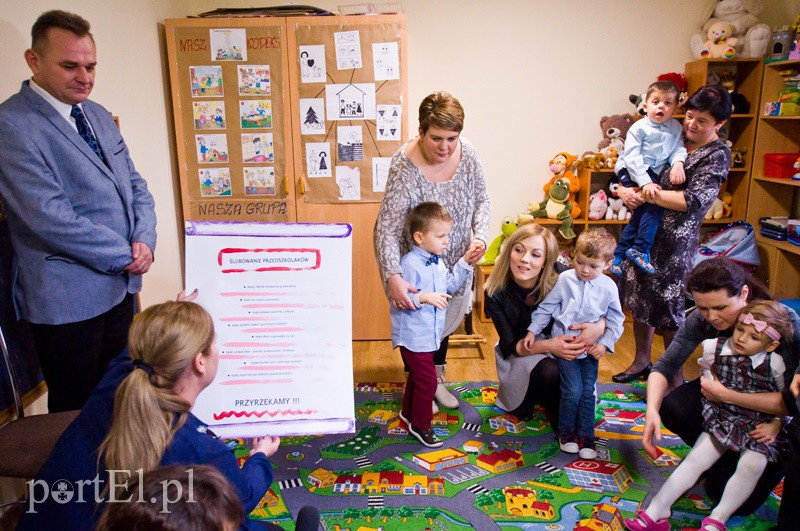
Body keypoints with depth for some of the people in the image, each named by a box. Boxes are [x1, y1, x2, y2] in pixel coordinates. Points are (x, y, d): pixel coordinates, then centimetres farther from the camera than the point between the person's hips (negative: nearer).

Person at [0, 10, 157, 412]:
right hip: (67, 299, -7)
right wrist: (125, 255, -14)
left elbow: (134, 184, 12)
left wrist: (144, 240, -6)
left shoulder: (98, 115, 11)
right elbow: (50, 218, -22)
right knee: (76, 411, 10)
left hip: (120, 285, 7)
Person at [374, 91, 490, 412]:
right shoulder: (405, 165, -30)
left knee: (445, 320, 22)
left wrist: (480, 235, -19)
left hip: (456, 260, 5)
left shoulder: (466, 153, -15)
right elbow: (387, 227, -33)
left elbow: (481, 200, -1)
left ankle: (437, 379, 46)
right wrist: (393, 277, -44)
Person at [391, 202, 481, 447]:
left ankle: (408, 412, 45)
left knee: (417, 375, 25)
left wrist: (465, 263, 13)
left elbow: (449, 284, 20)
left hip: (430, 334, 9)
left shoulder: (437, 262, 7)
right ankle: (419, 425, 16)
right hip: (413, 336, -9)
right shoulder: (409, 264, -23)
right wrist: (424, 297, -38)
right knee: (427, 380, -3)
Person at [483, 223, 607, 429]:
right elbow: (511, 345, -18)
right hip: (519, 352, -2)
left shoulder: (559, 276, -23)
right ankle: (527, 397, 1)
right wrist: (549, 346, -36)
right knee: (548, 373, -33)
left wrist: (600, 325, -33)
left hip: (559, 341, 3)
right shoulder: (496, 293, -22)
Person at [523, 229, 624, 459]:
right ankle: (566, 432, 13)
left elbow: (615, 321, 3)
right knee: (573, 390, -9)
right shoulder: (565, 279, -7)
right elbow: (546, 308, 0)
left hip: (590, 348, 2)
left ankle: (586, 436, 18)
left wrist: (604, 344, -8)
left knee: (588, 392, 1)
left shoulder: (609, 287, -3)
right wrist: (532, 331, -2)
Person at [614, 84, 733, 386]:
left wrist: (646, 193, -19)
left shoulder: (717, 156, -8)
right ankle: (642, 362, 34)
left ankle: (676, 378, 18)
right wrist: (624, 190, -7)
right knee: (639, 299, 15)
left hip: (675, 240, -6)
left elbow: (693, 201, -21)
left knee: (667, 308, 0)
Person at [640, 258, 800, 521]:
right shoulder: (701, 320, -20)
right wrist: (651, 410, -33)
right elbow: (665, 366, -16)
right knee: (672, 407, -24)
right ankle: (721, 457, 7)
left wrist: (726, 395, -37)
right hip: (727, 393, 4)